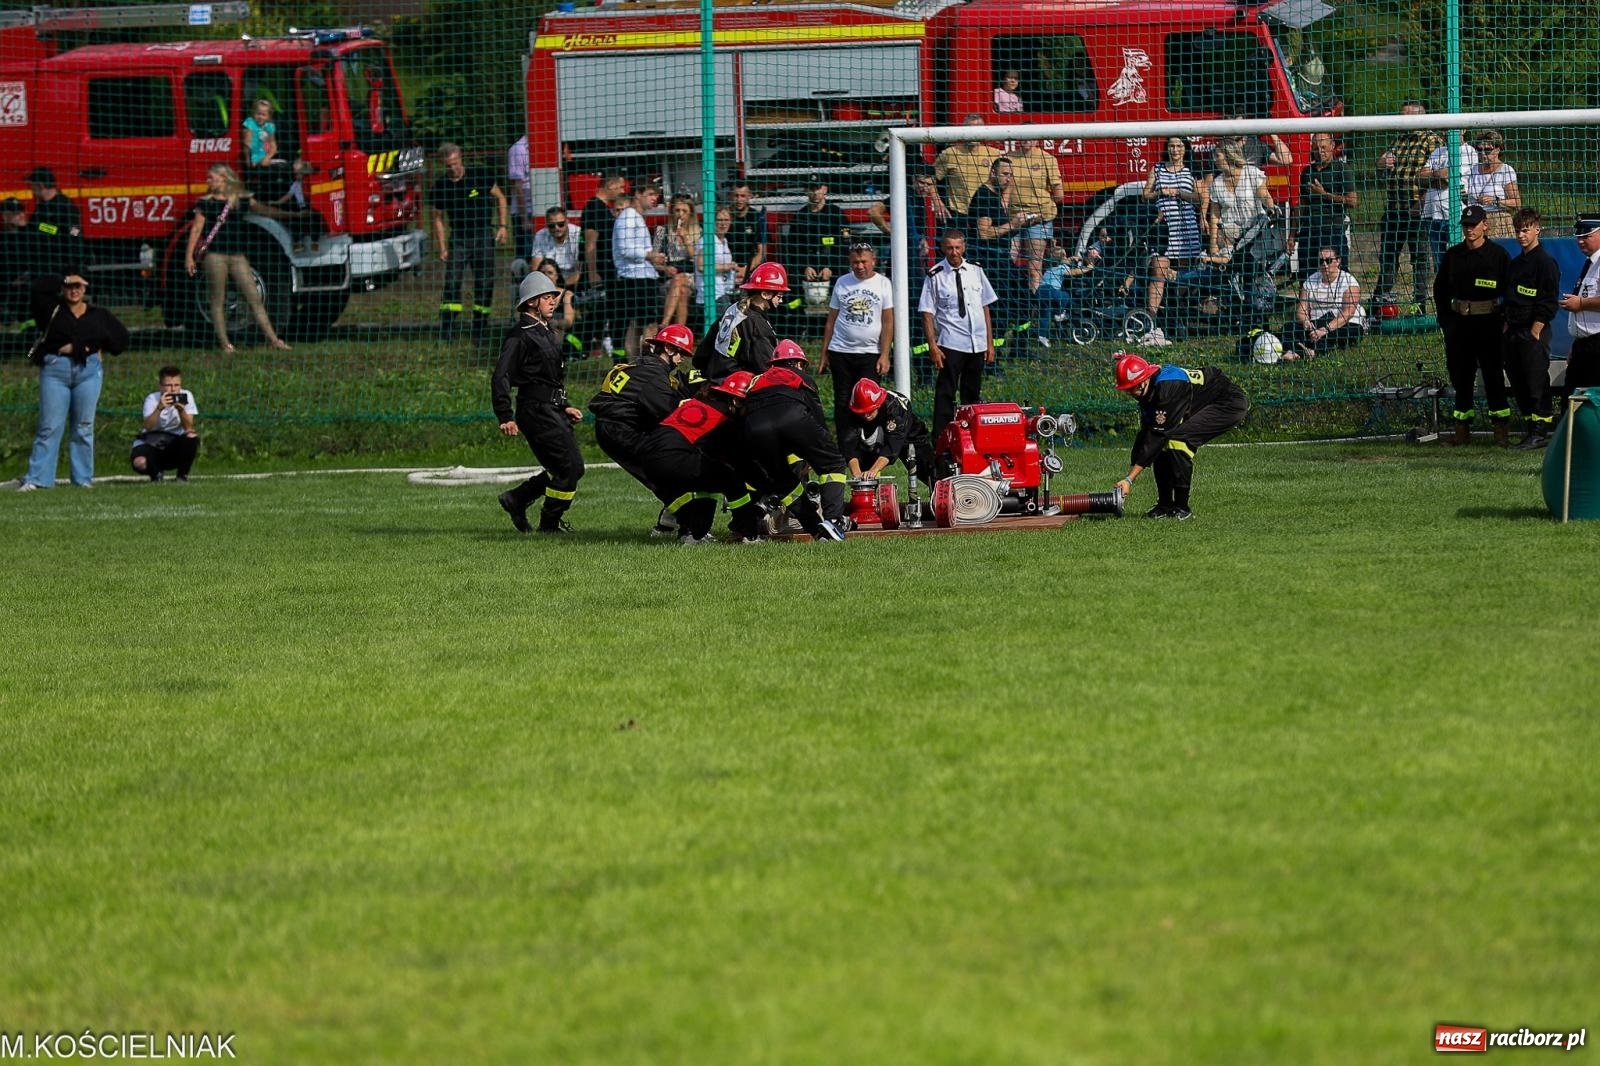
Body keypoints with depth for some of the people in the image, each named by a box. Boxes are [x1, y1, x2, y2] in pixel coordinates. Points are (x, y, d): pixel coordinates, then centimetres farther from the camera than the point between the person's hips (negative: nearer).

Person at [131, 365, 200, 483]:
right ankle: (156, 474, 5)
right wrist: (160, 408, -44)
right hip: (152, 443, -1)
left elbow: (188, 428, -15)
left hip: (175, 444, 1)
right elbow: (148, 427, -30)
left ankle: (182, 476, -8)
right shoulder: (152, 399, -13)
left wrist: (181, 410, -33)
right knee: (139, 463, -33)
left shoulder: (186, 396, -8)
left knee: (192, 437, -30)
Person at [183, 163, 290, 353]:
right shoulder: (206, 203, 3)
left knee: (254, 298, 0)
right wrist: (189, 256, -5)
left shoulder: (242, 200, 8)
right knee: (217, 301, 2)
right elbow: (196, 229, 1)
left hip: (237, 256, 2)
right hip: (215, 256, -2)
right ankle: (224, 342, 7)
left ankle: (273, 339, 0)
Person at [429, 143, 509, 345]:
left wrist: (502, 225, -2)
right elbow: (438, 218, 5)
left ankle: (480, 328, 8)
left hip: (483, 235, 0)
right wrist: (442, 248, 0)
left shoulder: (479, 177, -6)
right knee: (452, 281, -11)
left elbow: (500, 198, 6)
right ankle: (446, 330, -12)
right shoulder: (440, 187, -2)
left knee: (484, 283, -1)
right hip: (458, 237, 0)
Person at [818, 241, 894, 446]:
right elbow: (831, 320, 11)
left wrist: (884, 355, -9)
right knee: (843, 404, 3)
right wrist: (824, 354, 8)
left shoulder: (883, 284, 2)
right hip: (841, 352, 2)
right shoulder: (842, 283, 9)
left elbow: (888, 322, -1)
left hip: (870, 353, -2)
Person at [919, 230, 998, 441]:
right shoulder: (935, 276, -5)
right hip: (950, 345, -5)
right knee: (946, 393, -7)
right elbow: (927, 313, -5)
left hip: (977, 344, 5)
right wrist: (933, 346, -13)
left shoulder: (976, 271, 8)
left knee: (972, 393, 11)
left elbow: (985, 308, 12)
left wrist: (990, 343, 9)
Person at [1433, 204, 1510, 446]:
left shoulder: (1498, 254, -2)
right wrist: (1444, 320, 7)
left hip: (1489, 323, -4)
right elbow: (1440, 289, 15)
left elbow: (1510, 290, 0)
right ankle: (1462, 429, 13)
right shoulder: (1452, 256, 8)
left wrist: (1506, 321, -6)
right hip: (1459, 323, 4)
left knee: (1493, 374, -2)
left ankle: (1501, 427, 3)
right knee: (1460, 375, 7)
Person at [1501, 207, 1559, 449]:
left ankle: (1540, 432, -6)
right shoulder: (1515, 263, 19)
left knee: (1536, 382, -9)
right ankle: (1531, 428, 14)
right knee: (1518, 383, 8)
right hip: (1514, 332, 9)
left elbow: (1549, 301, -12)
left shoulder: (1545, 261, -7)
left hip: (1534, 331, -9)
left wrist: (1536, 331, -16)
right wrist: (1506, 326, 13)